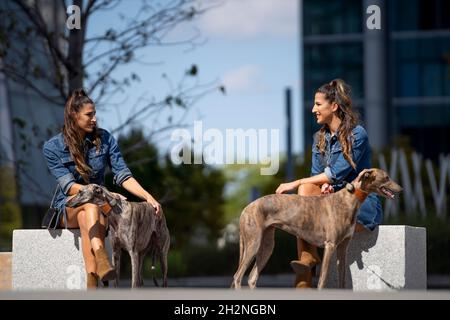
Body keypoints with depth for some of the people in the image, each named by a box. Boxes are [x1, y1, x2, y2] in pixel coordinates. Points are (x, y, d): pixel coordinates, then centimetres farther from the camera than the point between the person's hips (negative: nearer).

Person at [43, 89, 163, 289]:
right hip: (67, 208, -2)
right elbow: (68, 186, -14)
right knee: (91, 201, -37)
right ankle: (101, 260, -61)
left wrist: (148, 197, -17)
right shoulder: (52, 148, -6)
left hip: (96, 205, 2)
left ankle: (92, 282, -54)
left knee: (86, 217, -36)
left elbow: (123, 175, -1)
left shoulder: (105, 139, 1)